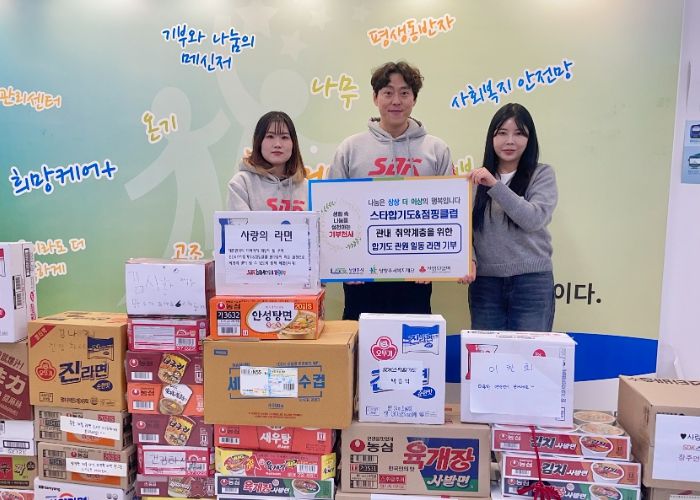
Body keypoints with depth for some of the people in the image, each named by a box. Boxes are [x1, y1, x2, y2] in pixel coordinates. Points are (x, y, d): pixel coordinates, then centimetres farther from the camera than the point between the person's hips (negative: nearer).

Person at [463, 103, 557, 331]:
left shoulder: (542, 174, 3)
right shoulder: (478, 177, 10)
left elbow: (535, 219, -12)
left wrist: (494, 185, -16)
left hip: (532, 281, -2)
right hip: (484, 282, 2)